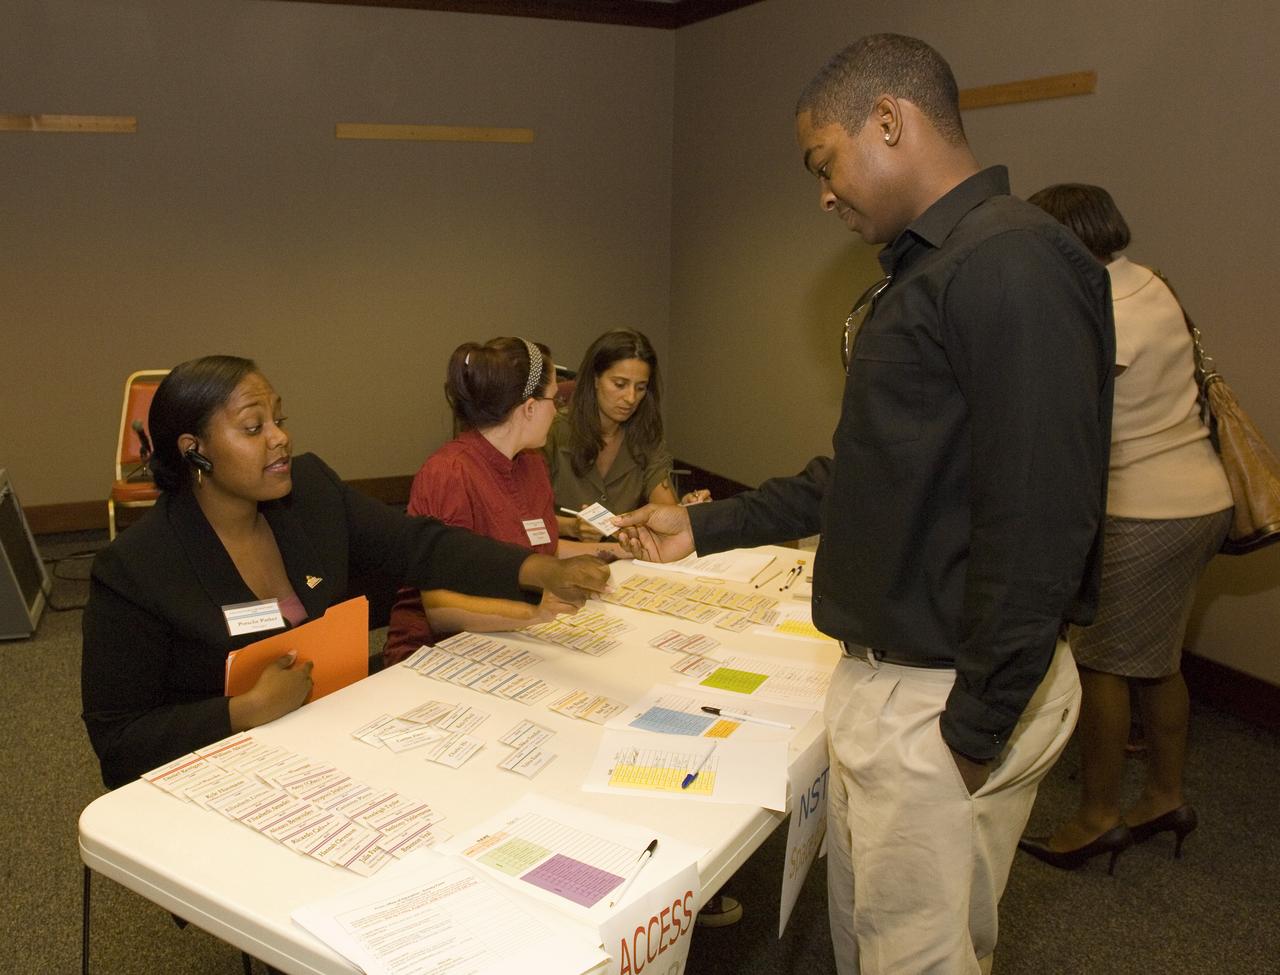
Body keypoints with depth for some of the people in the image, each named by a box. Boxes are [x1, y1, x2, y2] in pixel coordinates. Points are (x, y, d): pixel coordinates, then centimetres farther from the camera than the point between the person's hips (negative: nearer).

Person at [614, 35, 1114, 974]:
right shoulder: (921, 273, 13)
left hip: (949, 695, -10)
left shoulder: (1015, 264, -20)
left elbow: (1041, 523, -25)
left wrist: (976, 728, -20)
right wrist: (705, 528, 16)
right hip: (883, 676, 10)